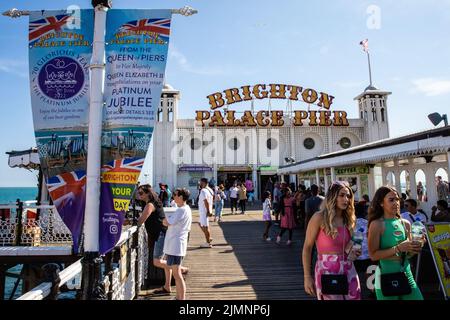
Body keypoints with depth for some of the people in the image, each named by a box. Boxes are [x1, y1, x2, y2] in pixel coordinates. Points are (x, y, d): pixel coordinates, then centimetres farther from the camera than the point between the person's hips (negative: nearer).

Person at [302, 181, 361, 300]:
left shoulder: (348, 219, 9)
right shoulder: (319, 217, -11)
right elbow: (307, 248, -10)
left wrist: (352, 253, -4)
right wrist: (307, 277, -13)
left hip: (349, 270, 6)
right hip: (327, 270, -6)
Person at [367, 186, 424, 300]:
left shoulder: (405, 223, 5)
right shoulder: (377, 224, -12)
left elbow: (407, 254, 15)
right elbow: (373, 255, -16)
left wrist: (414, 250, -6)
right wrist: (398, 248, -22)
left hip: (406, 273, 6)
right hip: (386, 274, -5)